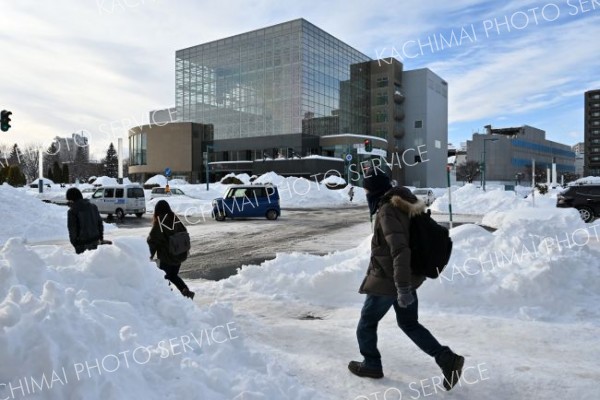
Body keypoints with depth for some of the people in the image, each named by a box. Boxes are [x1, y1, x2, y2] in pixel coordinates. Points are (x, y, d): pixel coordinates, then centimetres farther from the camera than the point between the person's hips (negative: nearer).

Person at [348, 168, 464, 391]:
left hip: (388, 280, -9)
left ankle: (371, 364, 29)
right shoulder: (402, 204, 7)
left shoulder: (387, 211, -22)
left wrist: (402, 288, -31)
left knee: (367, 322, 13)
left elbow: (400, 250, -31)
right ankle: (448, 359, 12)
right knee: (409, 323, 19)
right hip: (407, 278, 9)